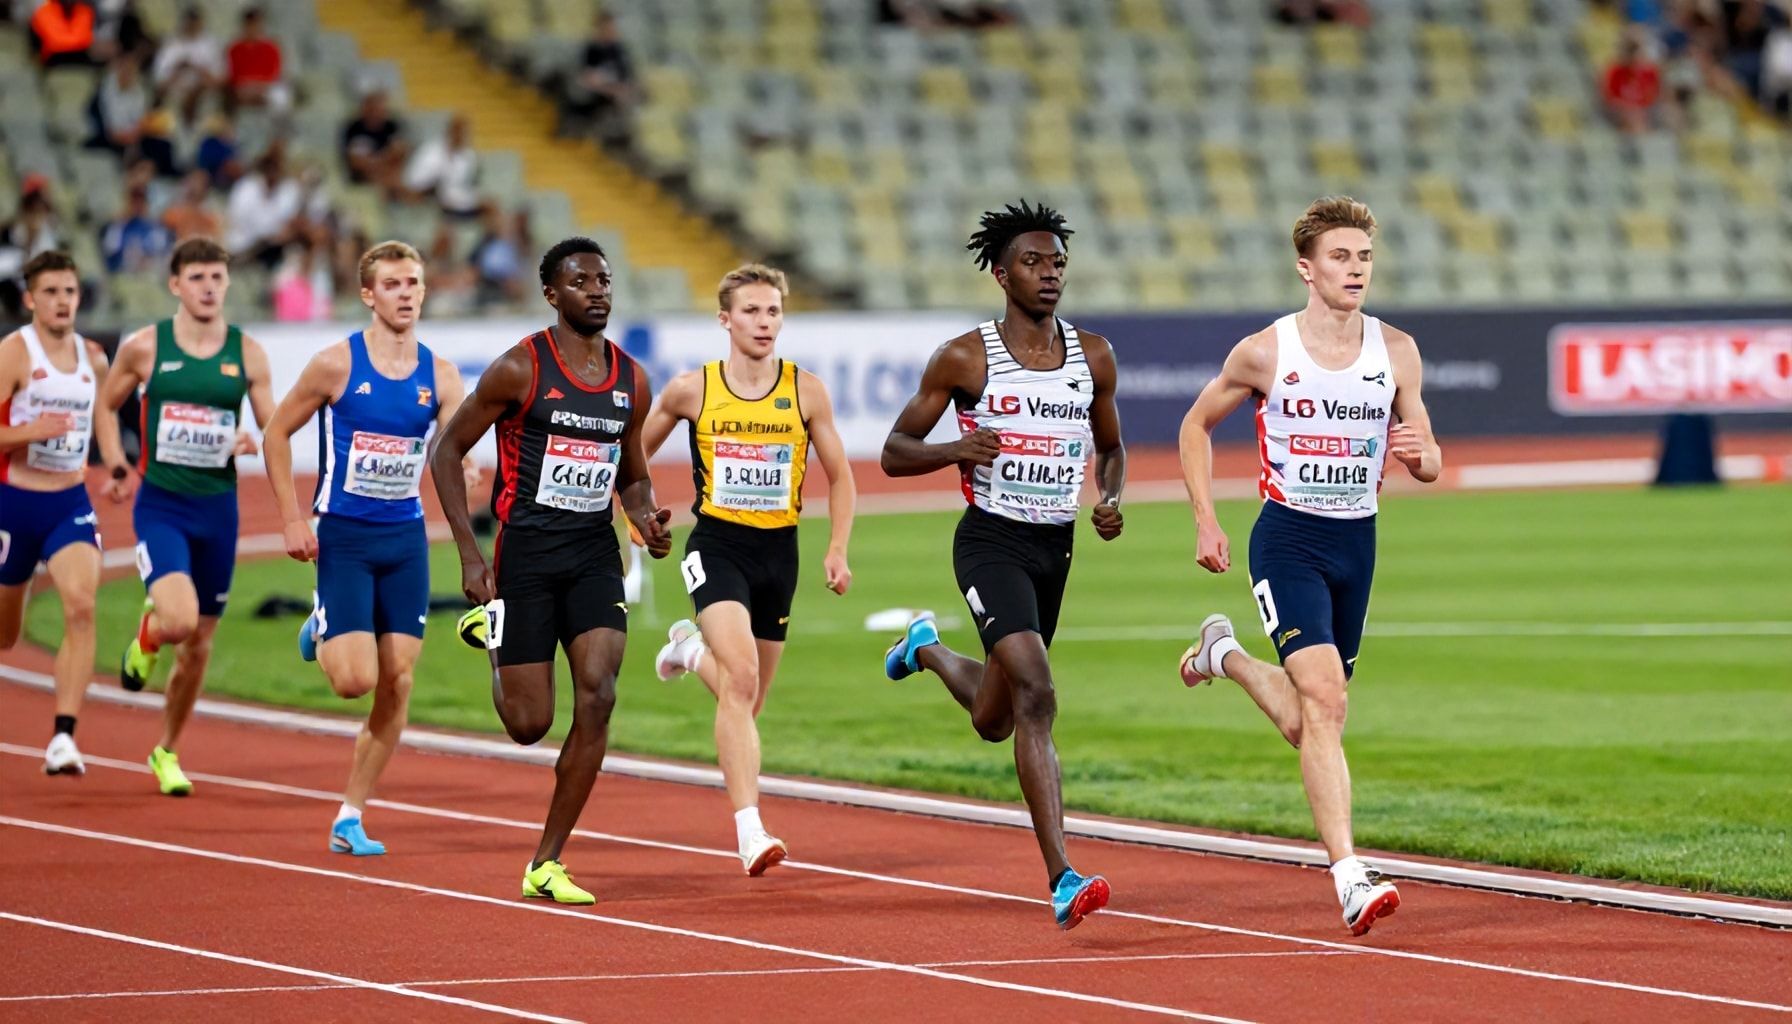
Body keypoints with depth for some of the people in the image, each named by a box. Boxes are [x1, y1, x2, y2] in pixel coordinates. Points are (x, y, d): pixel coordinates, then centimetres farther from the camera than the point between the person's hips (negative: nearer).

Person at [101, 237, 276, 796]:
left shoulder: (247, 353, 1)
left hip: (217, 508, 3)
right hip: (160, 504, -3)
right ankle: (146, 639, 13)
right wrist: (113, 456, -5)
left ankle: (166, 752, 31)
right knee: (179, 619, -26)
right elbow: (103, 407, 10)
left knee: (198, 645, 10)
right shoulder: (144, 347, -4)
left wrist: (252, 442, -16)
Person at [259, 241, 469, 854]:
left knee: (396, 685, 0)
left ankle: (350, 819, 10)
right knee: (356, 679, -14)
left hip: (405, 539, 4)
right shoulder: (337, 365, -8)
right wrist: (292, 521, -7)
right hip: (343, 536, -4)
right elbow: (276, 435, 0)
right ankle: (321, 632, 23)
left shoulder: (439, 376, 2)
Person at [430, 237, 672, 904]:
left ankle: (546, 865, -4)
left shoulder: (631, 382, 8)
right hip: (525, 549, -4)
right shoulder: (521, 369, -8)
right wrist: (469, 553, -10)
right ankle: (495, 656, 37)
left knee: (597, 697, -14)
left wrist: (646, 519, -3)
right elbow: (448, 451, -3)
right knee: (529, 723, -3)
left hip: (594, 553, 4)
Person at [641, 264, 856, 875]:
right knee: (742, 678, -24)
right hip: (716, 545, -3)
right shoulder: (692, 390, -4)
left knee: (748, 698, 15)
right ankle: (749, 830, -27)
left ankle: (692, 649, 51)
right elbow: (636, 452, 13)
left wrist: (837, 550, 0)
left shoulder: (806, 391, -1)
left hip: (778, 549, 3)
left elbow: (839, 475, 9)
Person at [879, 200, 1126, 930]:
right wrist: (957, 450, -22)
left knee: (993, 719, 18)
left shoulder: (1093, 358, 5)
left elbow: (1110, 446, 21)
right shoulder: (965, 359, -7)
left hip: (1056, 546, 6)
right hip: (991, 541, -5)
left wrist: (1111, 500, 0)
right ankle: (1062, 881, -25)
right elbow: (894, 452, -2)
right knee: (1035, 694, -23)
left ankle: (928, 649, 53)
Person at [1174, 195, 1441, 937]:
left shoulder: (1396, 352, 2)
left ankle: (1225, 655, 47)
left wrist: (1417, 453, -18)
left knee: (1306, 722, 15)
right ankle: (1350, 880, -23)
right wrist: (1205, 521, 0)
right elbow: (1198, 424, 9)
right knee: (1323, 700, -22)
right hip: (1288, 540, -5)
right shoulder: (1265, 352, -6)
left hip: (1357, 542, 5)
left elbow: (1429, 465, 7)